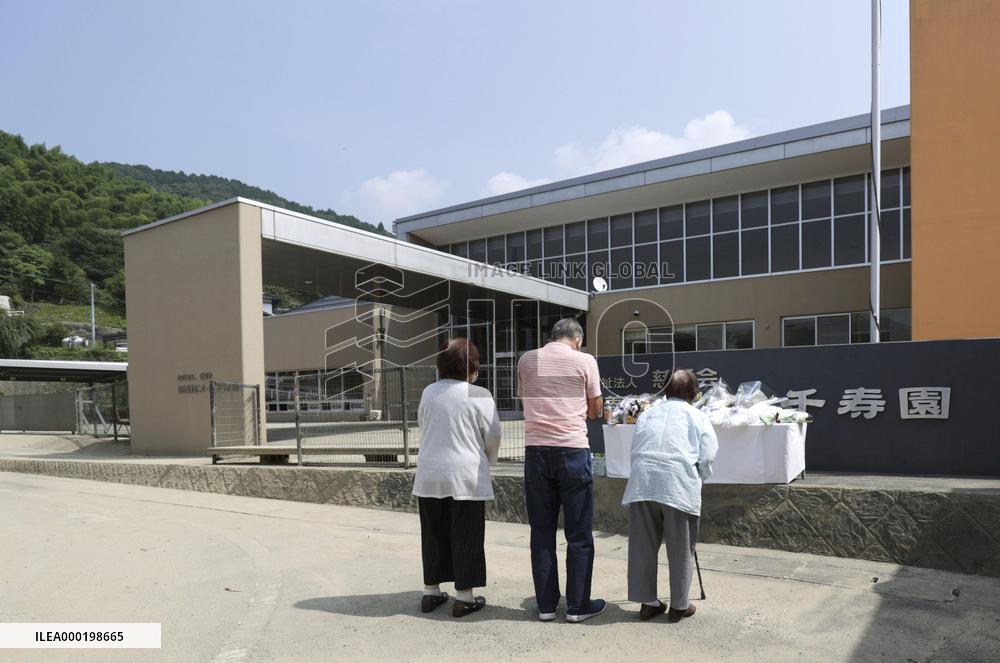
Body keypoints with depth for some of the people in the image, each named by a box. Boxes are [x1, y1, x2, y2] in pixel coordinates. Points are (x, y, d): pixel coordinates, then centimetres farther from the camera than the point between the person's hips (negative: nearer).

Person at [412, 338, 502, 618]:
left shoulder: (429, 392, 2)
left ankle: (431, 591, 25)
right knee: (466, 538, 6)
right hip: (466, 477, -4)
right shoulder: (479, 395, -10)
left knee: (434, 535, 15)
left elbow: (423, 428, 12)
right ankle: (464, 597, 11)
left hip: (430, 476, 4)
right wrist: (486, 460, 16)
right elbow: (492, 437, -4)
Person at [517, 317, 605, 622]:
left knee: (542, 532, 11)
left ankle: (546, 605, 17)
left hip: (536, 451, 3)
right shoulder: (584, 360, -1)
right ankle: (578, 605, 15)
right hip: (572, 451, -3)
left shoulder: (527, 360, 8)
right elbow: (595, 409, 6)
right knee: (579, 534, 8)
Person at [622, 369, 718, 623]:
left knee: (643, 545, 13)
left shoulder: (647, 414, 23)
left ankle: (647, 602, 21)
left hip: (641, 483, 3)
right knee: (680, 549, 10)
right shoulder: (698, 416, 13)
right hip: (679, 486, -3)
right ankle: (678, 606, 19)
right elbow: (707, 458, 5)